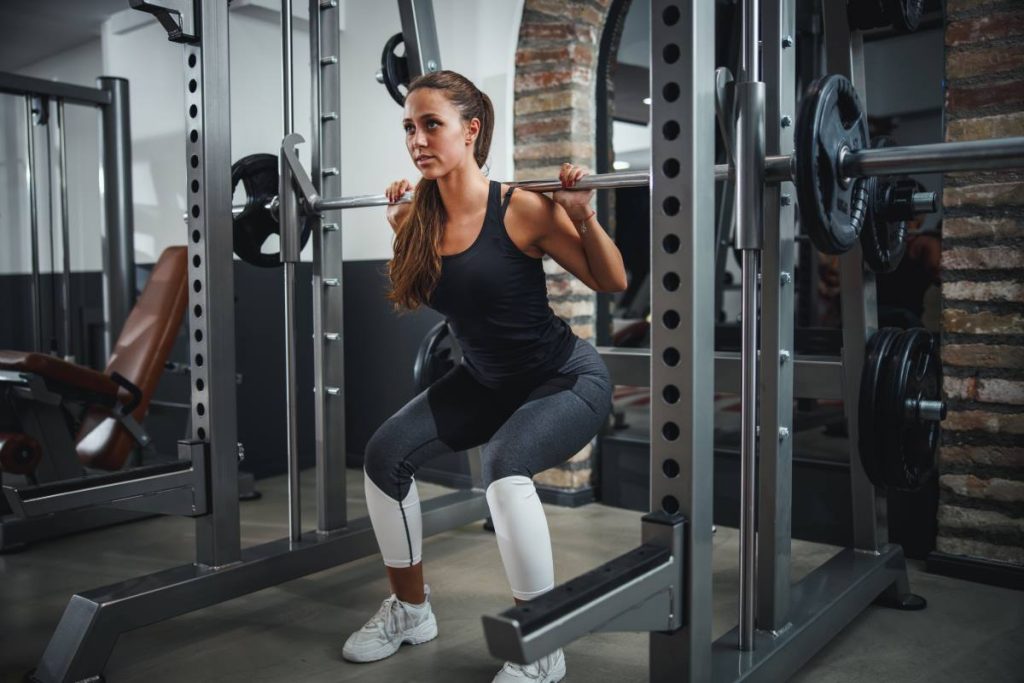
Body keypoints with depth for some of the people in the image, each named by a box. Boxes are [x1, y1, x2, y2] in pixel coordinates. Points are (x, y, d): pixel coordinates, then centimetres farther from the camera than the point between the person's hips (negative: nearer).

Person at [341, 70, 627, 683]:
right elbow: (420, 292, 13)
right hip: (485, 381, 7)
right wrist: (401, 226, 5)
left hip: (567, 379, -6)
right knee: (386, 454, -6)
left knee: (506, 467, -33)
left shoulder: (521, 208, -24)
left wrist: (584, 215, -27)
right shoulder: (423, 218, -7)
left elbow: (612, 283, -14)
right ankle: (411, 611, 16)